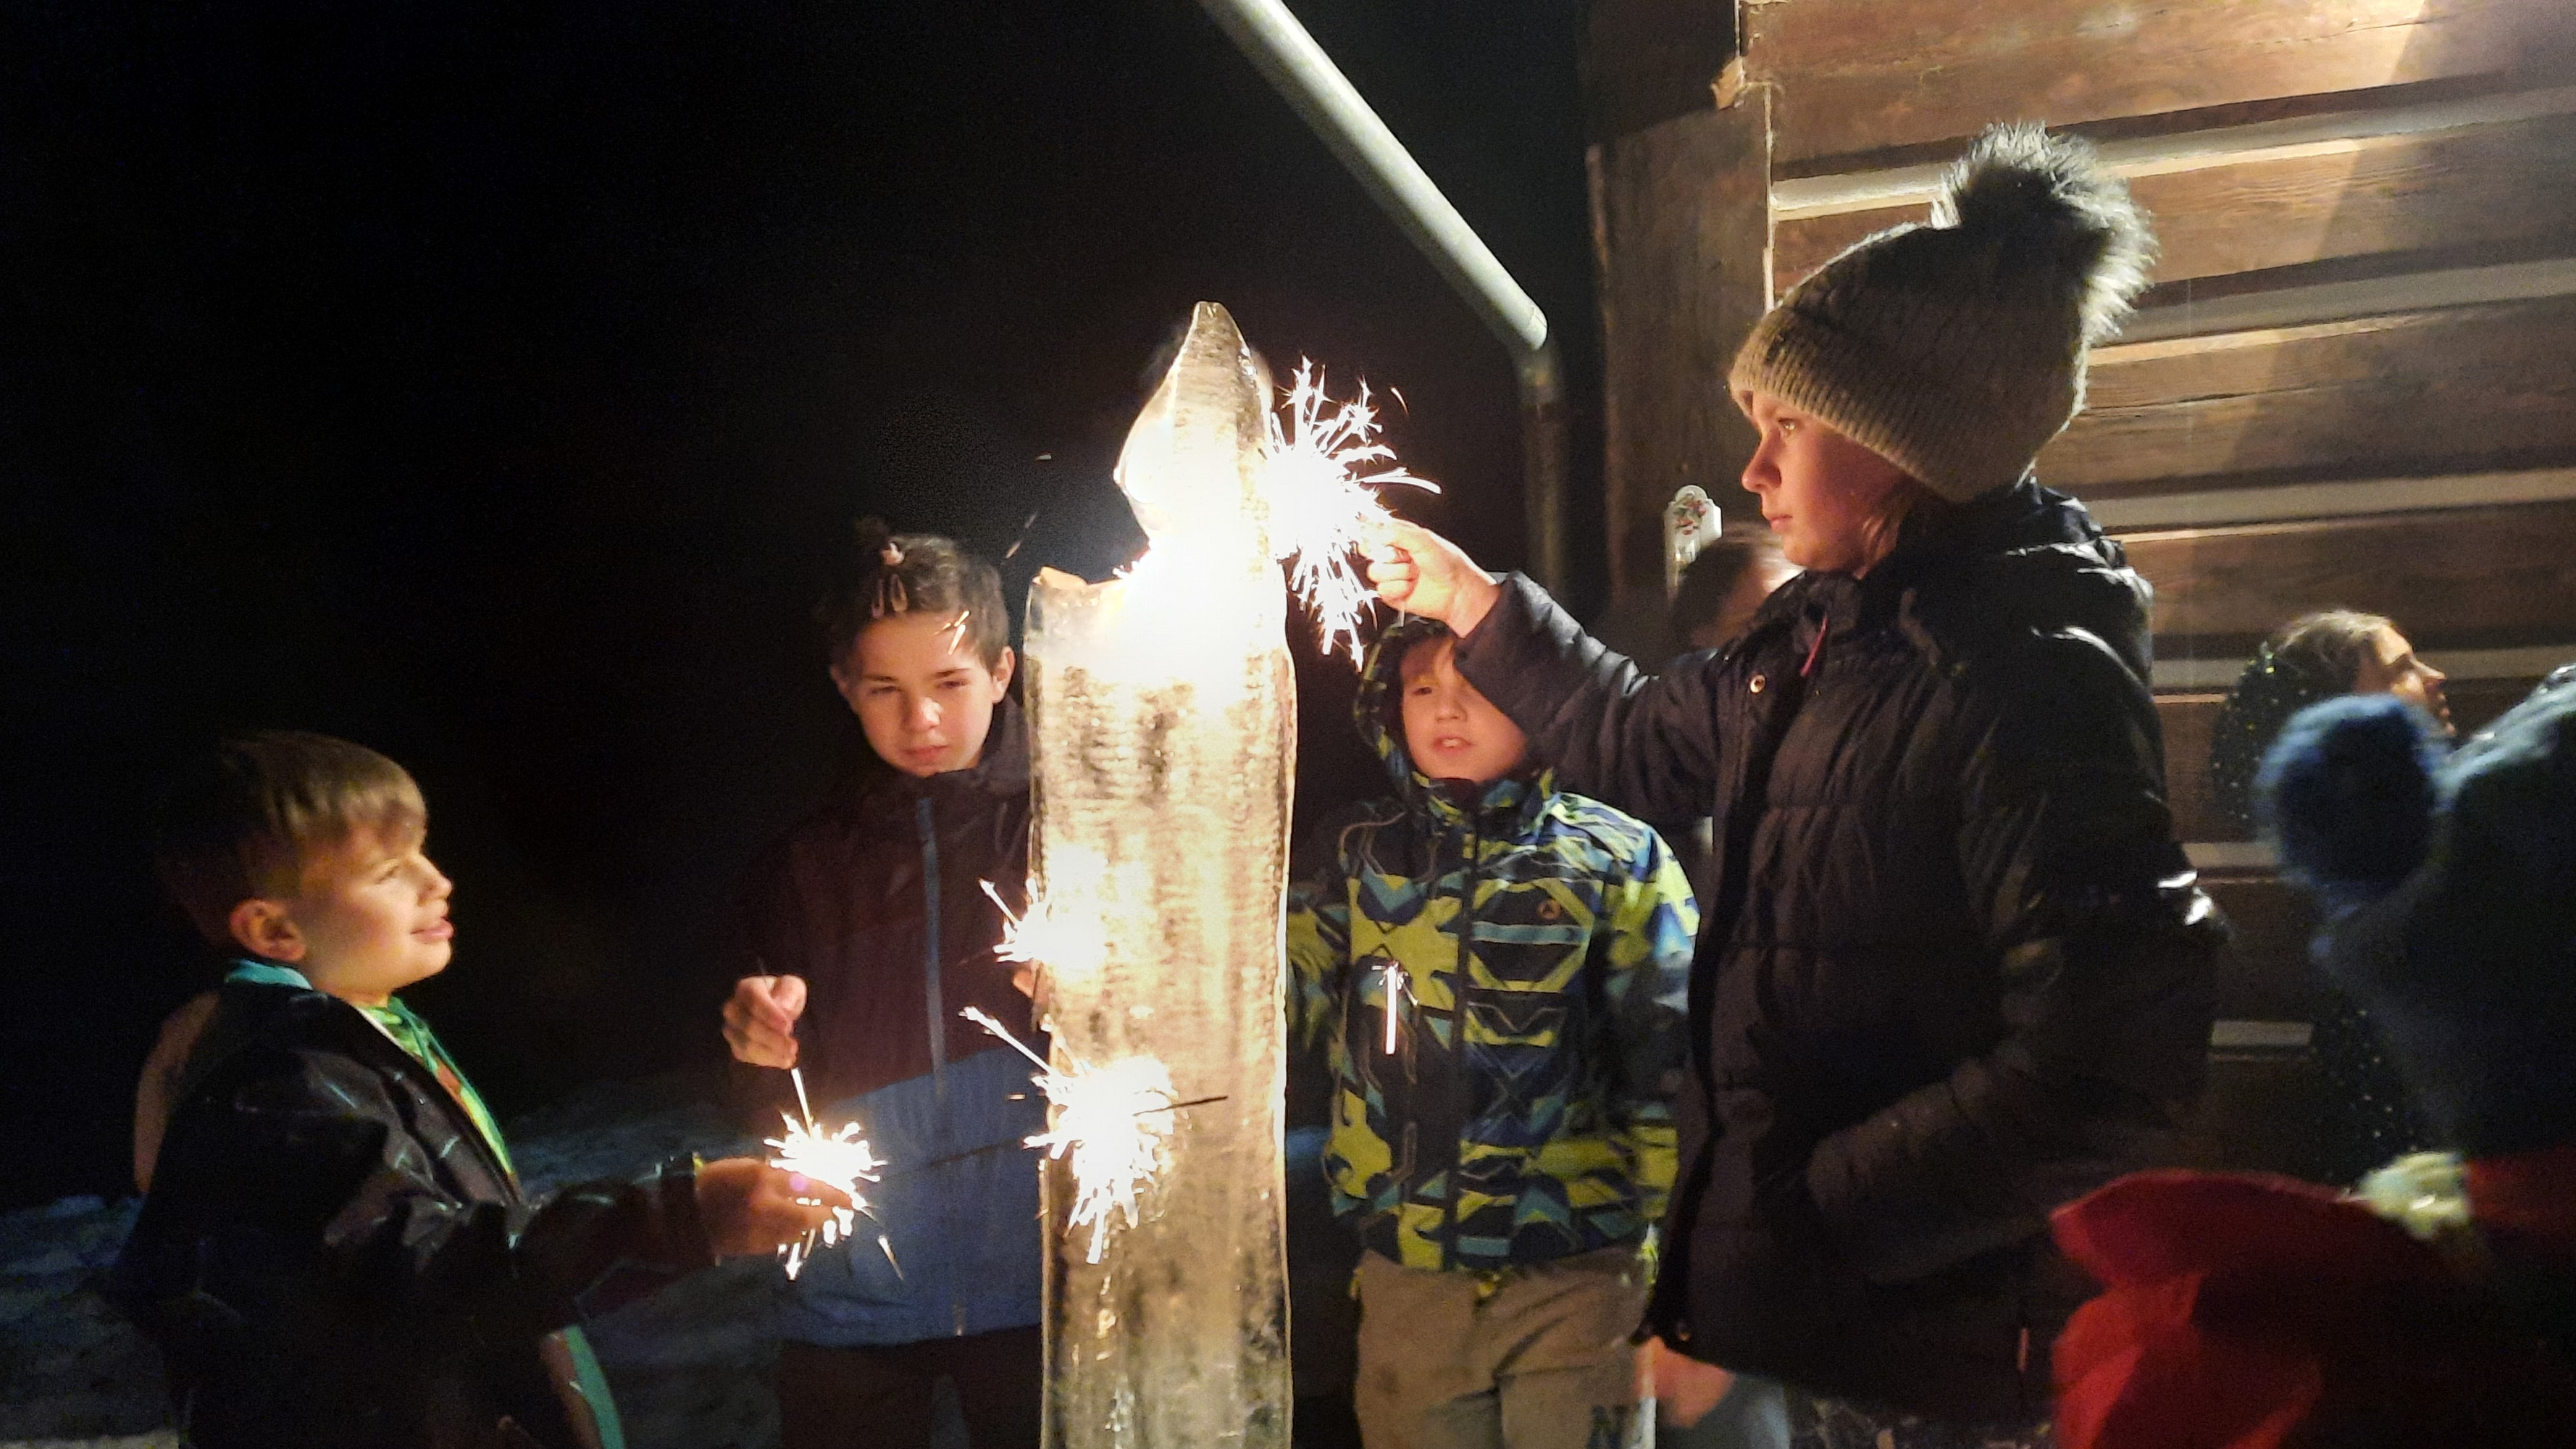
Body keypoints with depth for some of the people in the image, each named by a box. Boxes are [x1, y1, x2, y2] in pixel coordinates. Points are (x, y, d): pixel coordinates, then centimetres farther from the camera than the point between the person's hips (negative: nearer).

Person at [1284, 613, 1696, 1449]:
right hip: (1407, 1279, 3)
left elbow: (1668, 1069, -2)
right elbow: (1283, 990, -7)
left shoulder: (1617, 859, -3)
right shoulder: (1358, 857, 4)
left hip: (1574, 1281, -2)